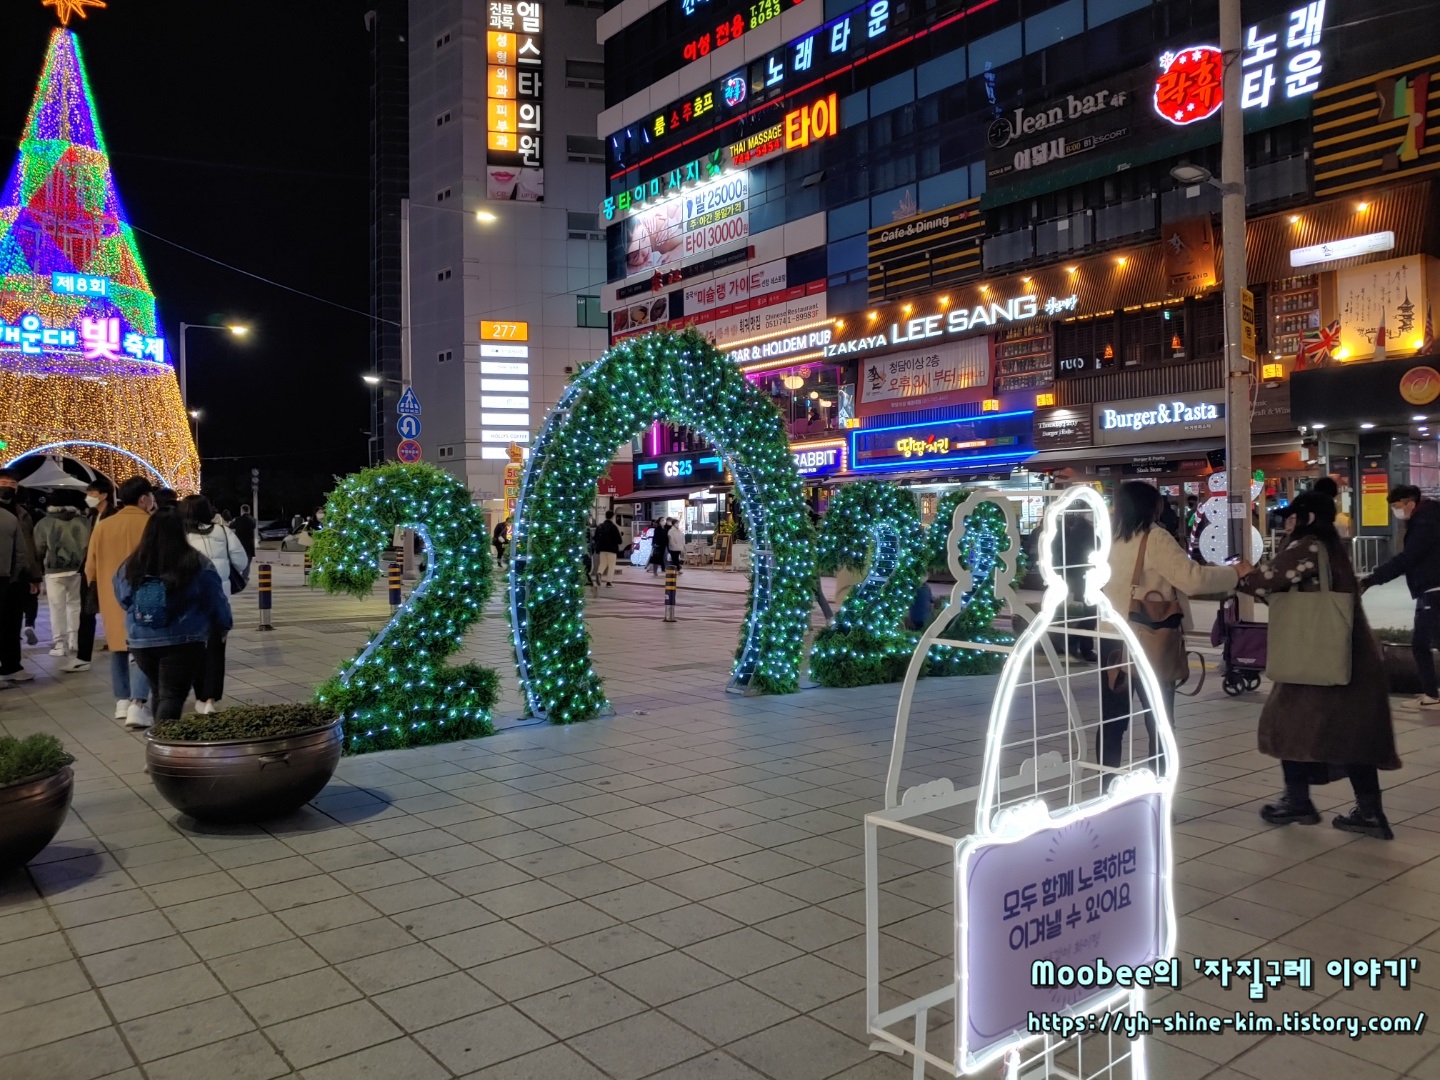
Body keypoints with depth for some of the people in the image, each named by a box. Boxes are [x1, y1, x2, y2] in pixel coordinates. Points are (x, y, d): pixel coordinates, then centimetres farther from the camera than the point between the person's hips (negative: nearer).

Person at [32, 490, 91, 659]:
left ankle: (60, 645, 2)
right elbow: (90, 545, 3)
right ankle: (74, 641, 17)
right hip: (78, 569, 3)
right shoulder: (83, 521, 4)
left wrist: (42, 564, 14)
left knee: (57, 608, 1)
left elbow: (39, 549, -2)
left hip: (54, 571, -3)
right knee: (75, 604, 15)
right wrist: (81, 561, 12)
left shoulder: (44, 523, -3)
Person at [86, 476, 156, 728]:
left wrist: (100, 590, 25)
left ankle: (123, 701, 22)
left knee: (119, 648, 18)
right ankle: (137, 705, -13)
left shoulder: (102, 526, 4)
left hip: (112, 598, 5)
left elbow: (90, 568, 10)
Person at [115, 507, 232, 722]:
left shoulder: (129, 566, 0)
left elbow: (122, 601, 15)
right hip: (184, 641, -4)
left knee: (159, 692, 21)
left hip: (141, 642, 4)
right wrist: (224, 625, 17)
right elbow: (216, 601, -2)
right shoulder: (197, 564, -11)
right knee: (172, 696, -4)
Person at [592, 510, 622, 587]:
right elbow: (618, 540, -14)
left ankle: (599, 573, -14)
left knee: (603, 563, 16)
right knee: (611, 566, 5)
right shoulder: (613, 527, -12)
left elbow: (595, 538, 8)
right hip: (612, 549, -4)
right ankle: (608, 582, 1)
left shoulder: (599, 526, 5)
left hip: (602, 549, 4)